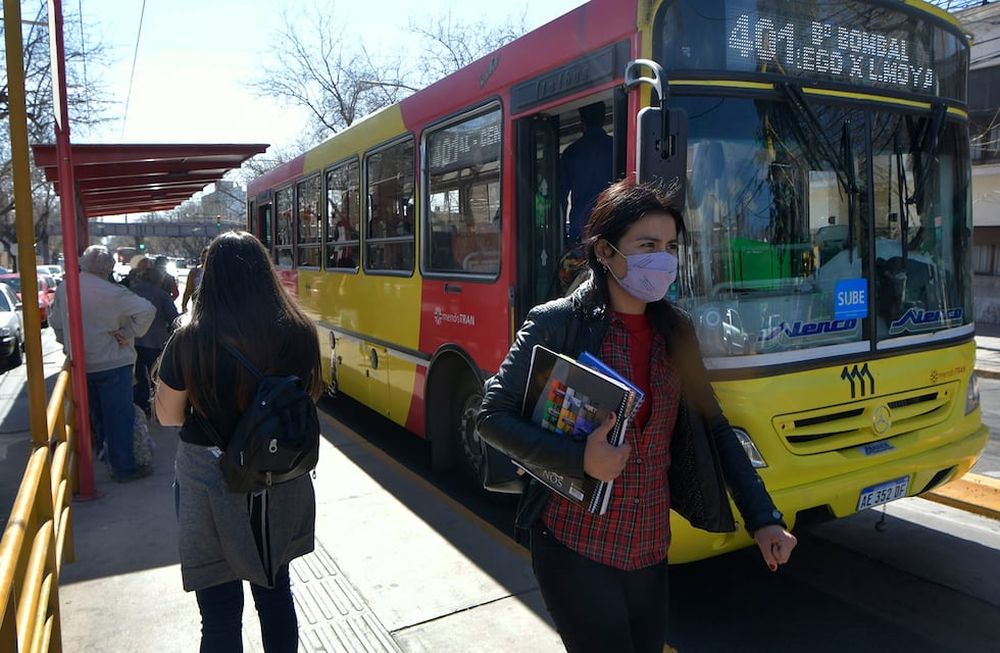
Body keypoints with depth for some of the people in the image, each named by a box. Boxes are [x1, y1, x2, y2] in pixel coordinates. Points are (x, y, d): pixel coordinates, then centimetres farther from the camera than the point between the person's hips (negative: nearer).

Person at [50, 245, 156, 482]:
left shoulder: (63, 289, 1)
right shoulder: (111, 292, -21)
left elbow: (55, 322, 11)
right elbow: (146, 310, -29)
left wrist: (69, 344, 20)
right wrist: (128, 333, -19)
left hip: (81, 363, 7)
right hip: (112, 363, -7)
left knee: (97, 413, 23)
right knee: (119, 416, 0)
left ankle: (103, 450, 38)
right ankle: (123, 467, 5)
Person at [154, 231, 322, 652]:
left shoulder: (189, 342, -18)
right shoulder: (298, 333, -12)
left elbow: (168, 416, -4)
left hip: (210, 482, -3)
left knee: (220, 609, 14)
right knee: (275, 587, 24)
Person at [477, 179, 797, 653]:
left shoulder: (675, 330, 2)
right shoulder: (556, 323, -14)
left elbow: (714, 430, 7)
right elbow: (493, 417, -12)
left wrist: (763, 518, 0)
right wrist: (580, 459, -24)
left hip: (650, 549, 5)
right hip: (574, 547, -5)